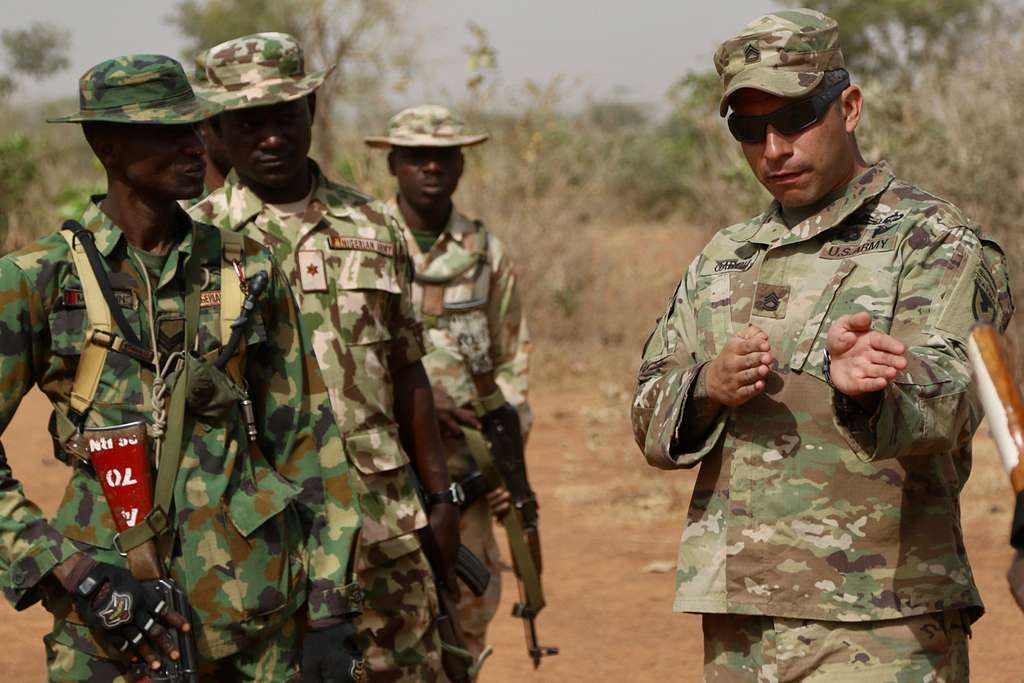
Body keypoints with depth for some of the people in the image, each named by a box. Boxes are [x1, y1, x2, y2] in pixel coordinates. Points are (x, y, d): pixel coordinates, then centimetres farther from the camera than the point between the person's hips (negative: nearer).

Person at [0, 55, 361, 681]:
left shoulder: (248, 271, 6)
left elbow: (304, 441, 10)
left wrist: (333, 604, 6)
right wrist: (78, 577, -12)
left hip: (256, 607, 3)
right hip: (111, 616, -3)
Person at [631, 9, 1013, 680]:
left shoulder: (935, 241, -3)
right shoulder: (724, 259, 16)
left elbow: (947, 402, -20)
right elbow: (653, 421, 11)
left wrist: (861, 389, -42)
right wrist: (710, 387, -11)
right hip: (737, 625, 6)